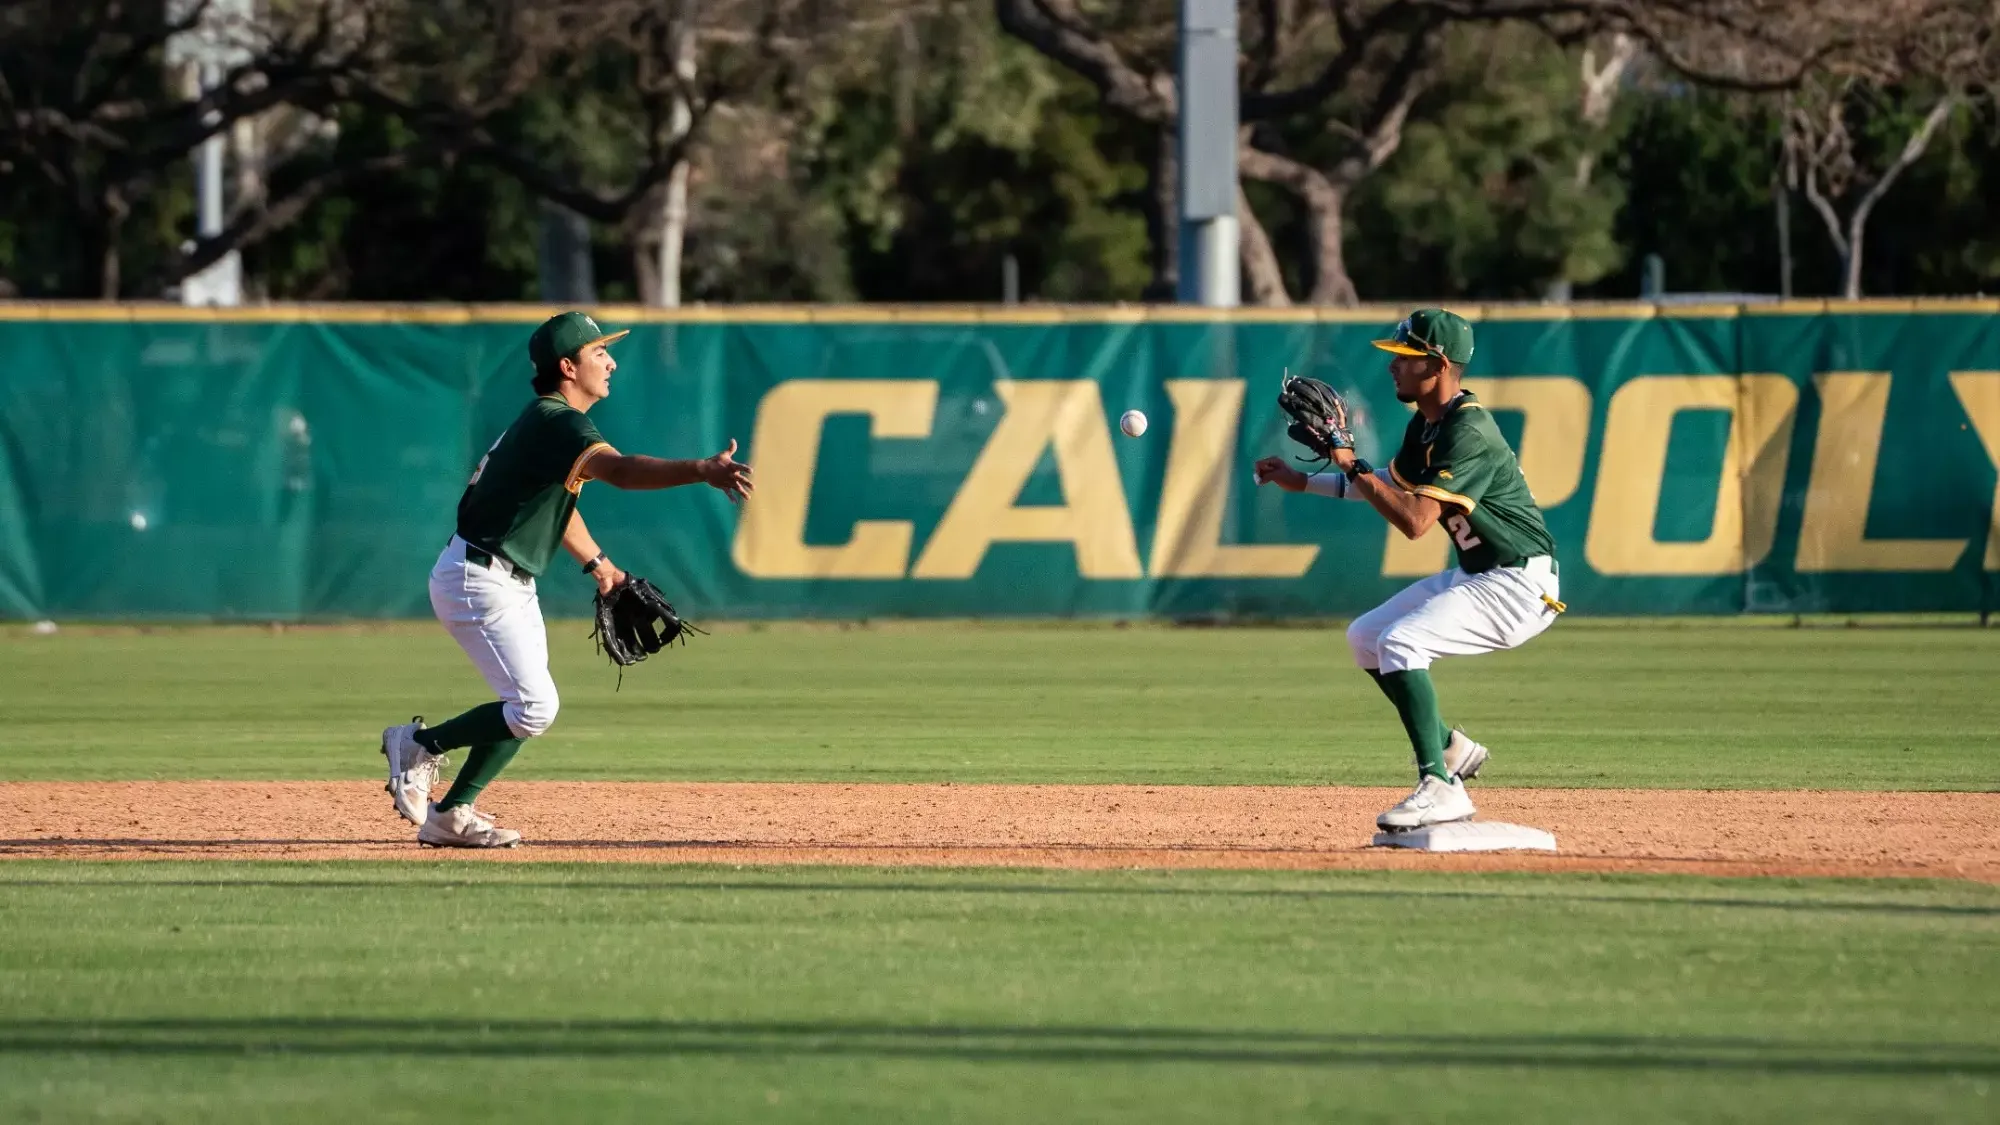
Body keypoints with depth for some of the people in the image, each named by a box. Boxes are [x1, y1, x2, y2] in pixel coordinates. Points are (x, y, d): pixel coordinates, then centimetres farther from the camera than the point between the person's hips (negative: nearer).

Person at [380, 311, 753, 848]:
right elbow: (619, 470, -39)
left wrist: (597, 562, 23)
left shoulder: (546, 421, 12)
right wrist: (702, 471, -50)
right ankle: (420, 744, -1)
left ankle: (450, 815, 18)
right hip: (478, 582, -11)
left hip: (512, 585, 11)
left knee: (527, 706, 13)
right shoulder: (557, 423, -21)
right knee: (534, 707, -16)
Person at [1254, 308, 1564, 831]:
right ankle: (1450, 747, 23)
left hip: (1519, 583, -11)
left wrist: (1351, 465, -26)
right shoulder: (1427, 422, 7)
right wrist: (1302, 482, 19)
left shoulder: (1467, 434, -24)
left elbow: (1415, 520, -31)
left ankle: (1441, 787, -27)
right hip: (1475, 575, 11)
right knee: (1365, 637, 15)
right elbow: (1393, 484, 24)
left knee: (1400, 642, -26)